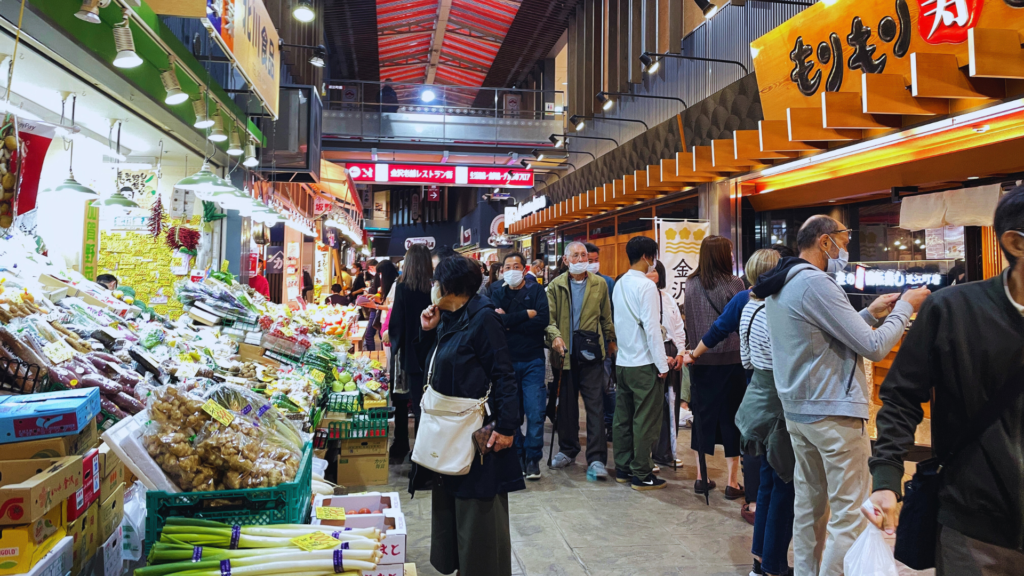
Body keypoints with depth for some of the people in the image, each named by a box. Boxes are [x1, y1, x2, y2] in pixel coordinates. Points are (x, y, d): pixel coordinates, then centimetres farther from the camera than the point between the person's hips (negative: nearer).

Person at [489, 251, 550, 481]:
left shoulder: (536, 291, 4)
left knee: (535, 412, -5)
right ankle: (516, 454, 22)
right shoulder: (497, 292, 8)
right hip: (506, 360, 2)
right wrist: (526, 314, -13)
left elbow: (542, 320, -12)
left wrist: (509, 321, -11)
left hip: (532, 361, -1)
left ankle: (532, 457, 9)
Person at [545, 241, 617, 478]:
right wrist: (555, 335, -19)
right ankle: (568, 450, 28)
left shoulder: (599, 284, 7)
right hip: (565, 352, 1)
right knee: (566, 404, 11)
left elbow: (606, 317, 13)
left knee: (595, 405, -4)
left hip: (591, 352, -1)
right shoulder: (555, 286, 5)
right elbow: (549, 316, -2)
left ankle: (596, 458, 0)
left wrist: (611, 341, 15)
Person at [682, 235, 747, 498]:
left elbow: (688, 321, 8)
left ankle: (701, 478, 20)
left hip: (700, 361, 4)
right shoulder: (734, 284, -10)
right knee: (731, 417, 6)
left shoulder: (691, 284, 2)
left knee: (702, 415, 12)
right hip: (730, 359, -4)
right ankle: (732, 483, 12)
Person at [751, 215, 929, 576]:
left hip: (796, 409, 9)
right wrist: (905, 306, -2)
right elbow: (874, 348, -15)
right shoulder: (815, 282, -18)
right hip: (834, 411, -9)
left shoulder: (781, 285, 11)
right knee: (851, 515, -1)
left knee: (809, 503, 16)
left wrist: (871, 313, 15)